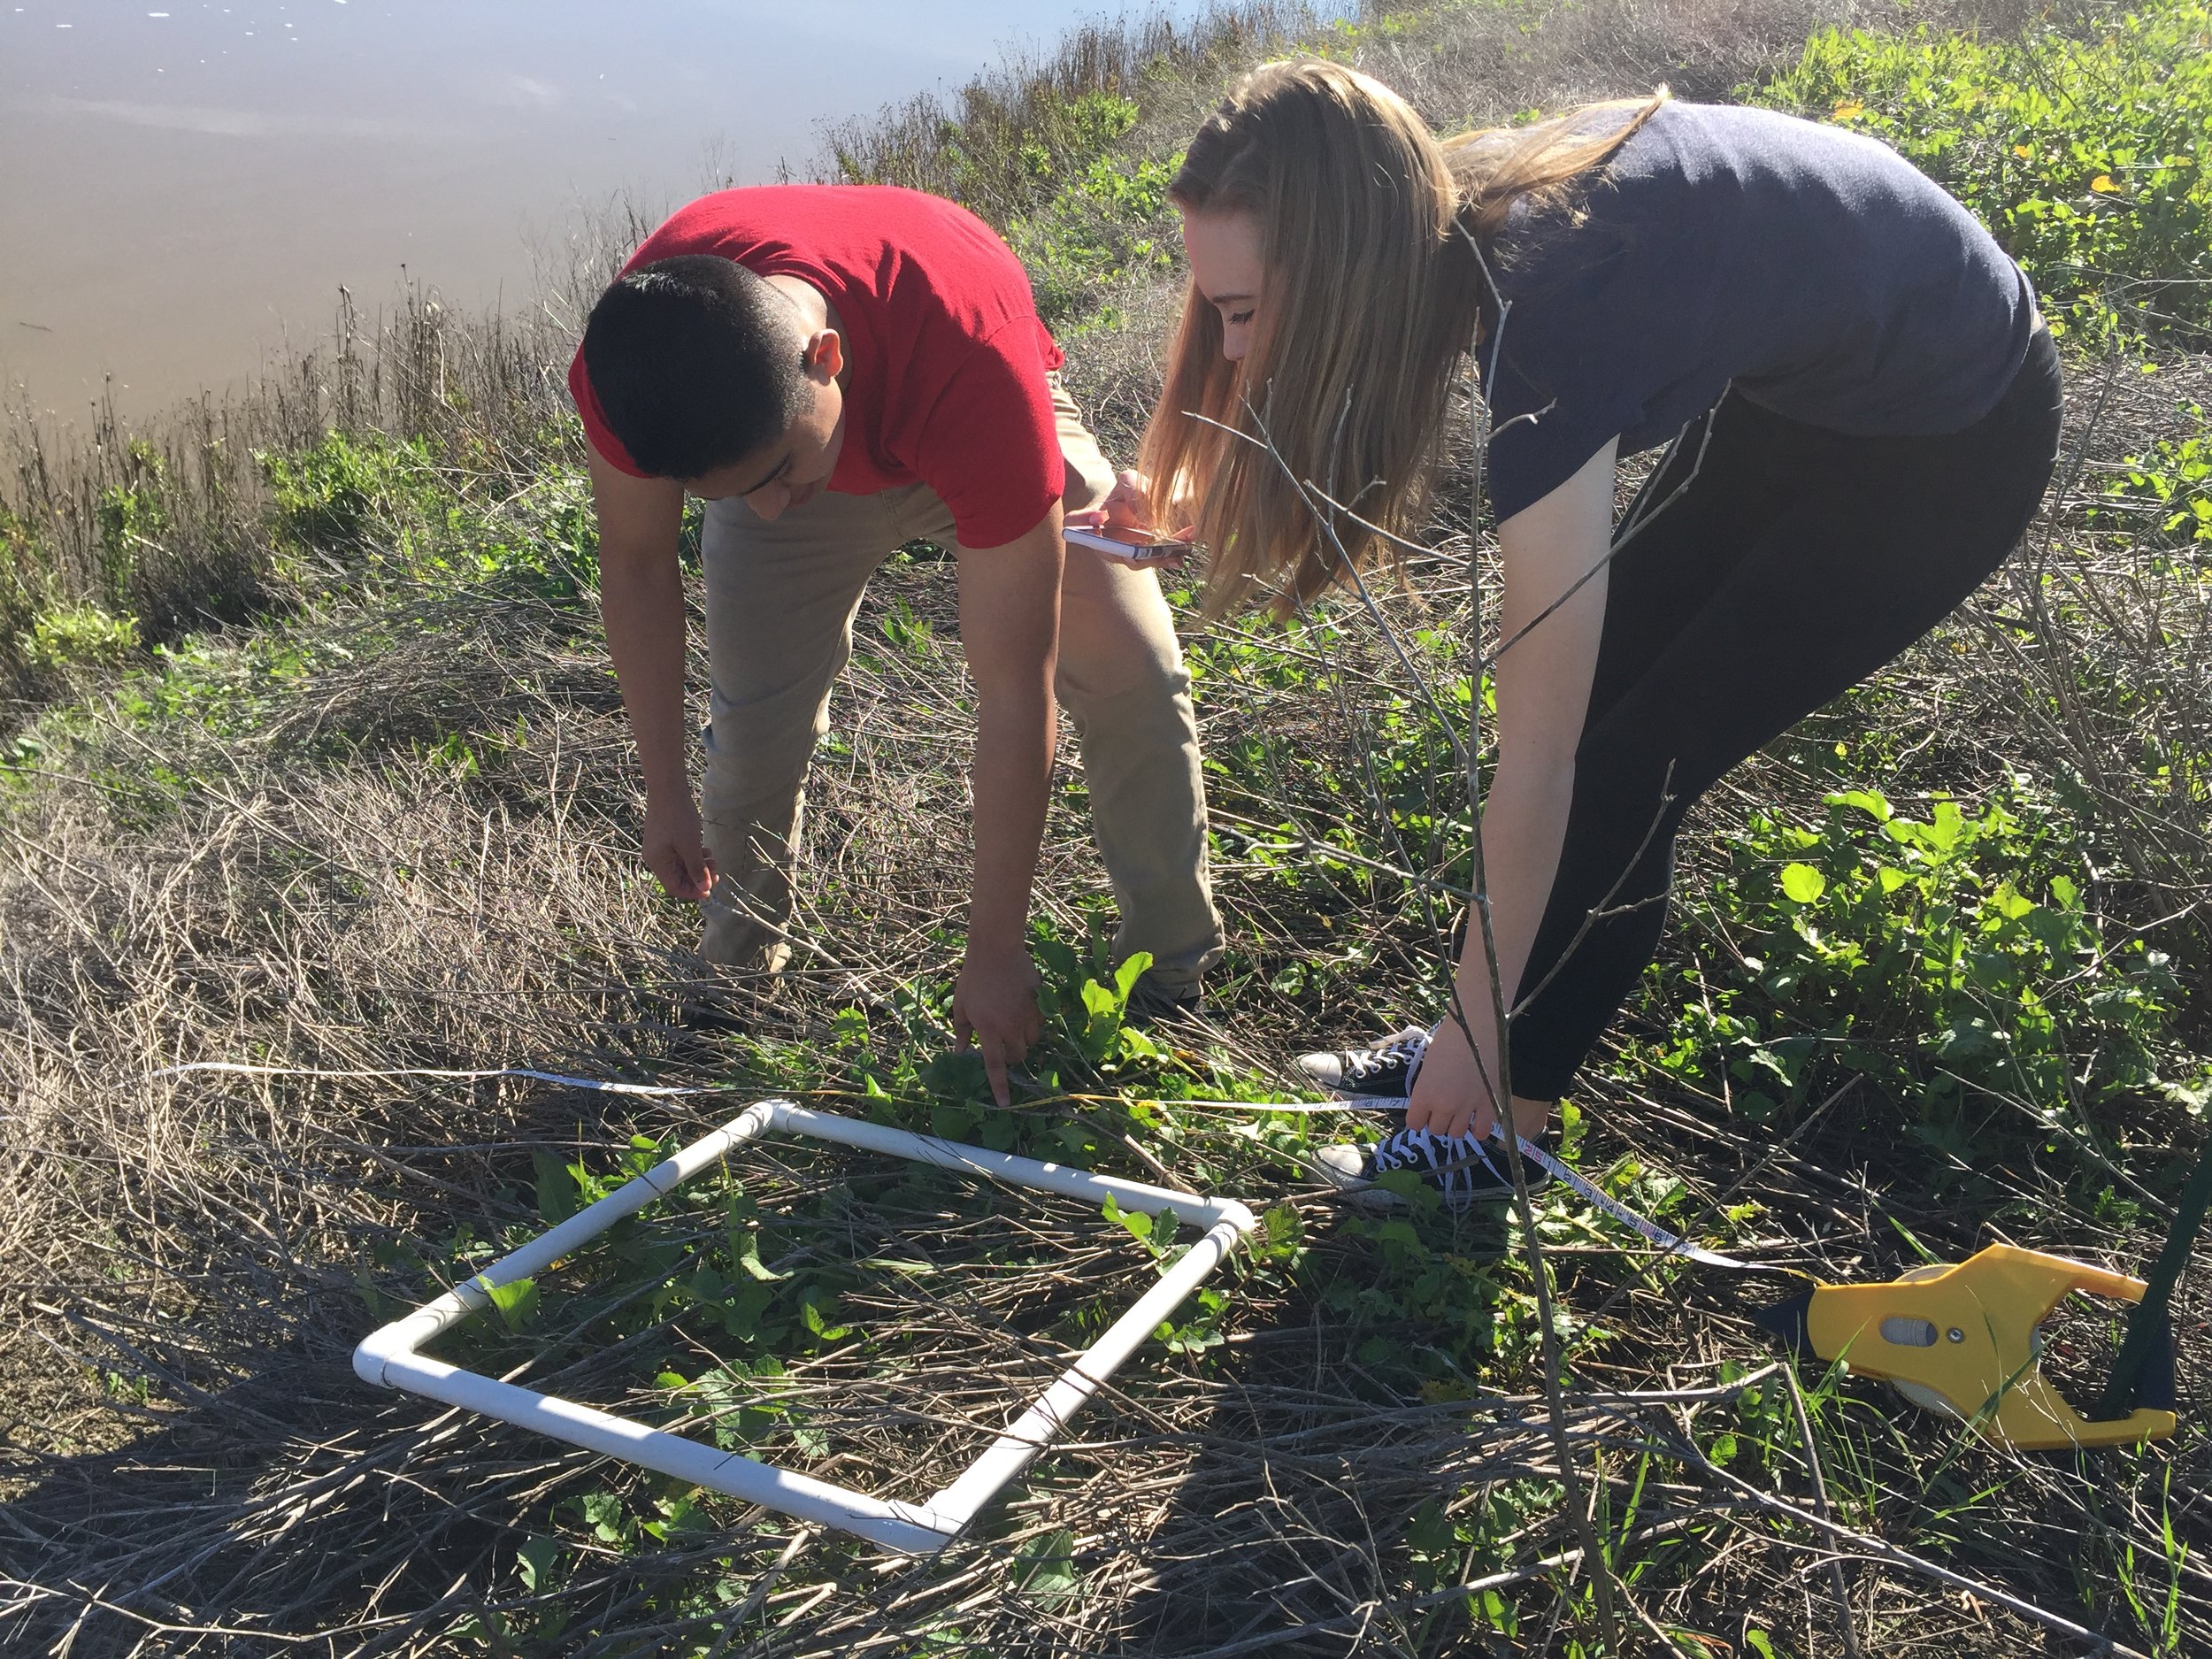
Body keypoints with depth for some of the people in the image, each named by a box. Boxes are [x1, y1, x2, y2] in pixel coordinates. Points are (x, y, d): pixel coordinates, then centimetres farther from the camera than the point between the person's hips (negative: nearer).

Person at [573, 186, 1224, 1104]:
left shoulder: (979, 367, -48)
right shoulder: (629, 363, -38)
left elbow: (1016, 690, -42)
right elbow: (635, 564, -15)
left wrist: (994, 950, -34)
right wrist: (666, 790, -12)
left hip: (971, 435, -2)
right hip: (774, 418, 3)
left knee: (1136, 678, -15)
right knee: (755, 713, -8)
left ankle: (1176, 980, 4)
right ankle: (737, 963, 19)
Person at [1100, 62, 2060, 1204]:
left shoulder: (1547, 330, -38)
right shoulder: (1445, 218, -17)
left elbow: (1531, 769, -30)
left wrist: (1474, 1043, -20)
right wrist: (1185, 498, -12)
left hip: (1946, 443, -7)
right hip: (1793, 374, 8)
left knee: (1628, 765, -6)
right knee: (1588, 699, 5)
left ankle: (1493, 1126, 10)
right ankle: (1480, 1040, 19)